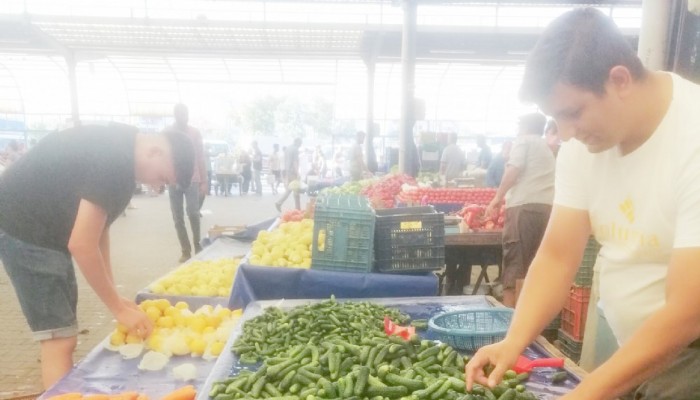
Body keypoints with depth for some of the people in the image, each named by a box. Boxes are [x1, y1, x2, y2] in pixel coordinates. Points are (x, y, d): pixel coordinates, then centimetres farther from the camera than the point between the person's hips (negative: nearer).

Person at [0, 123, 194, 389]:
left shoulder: (120, 149, 2)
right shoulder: (113, 161, -27)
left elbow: (98, 225, 7)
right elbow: (81, 245, -27)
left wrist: (114, 298, 6)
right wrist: (119, 309, -16)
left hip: (42, 229, 10)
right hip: (22, 229, -10)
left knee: (61, 337, 16)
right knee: (60, 340, -8)